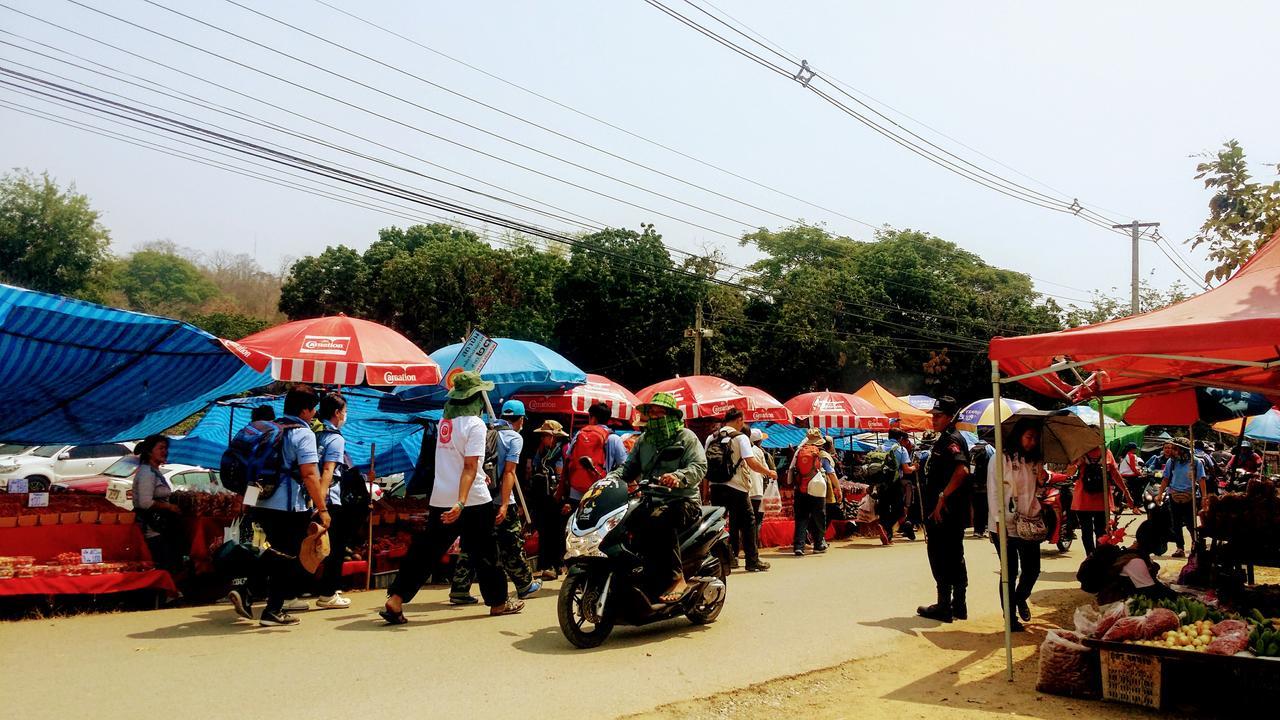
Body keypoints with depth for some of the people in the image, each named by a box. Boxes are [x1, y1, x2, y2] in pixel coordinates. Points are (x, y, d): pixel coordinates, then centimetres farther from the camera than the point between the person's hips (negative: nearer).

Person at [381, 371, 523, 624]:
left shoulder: (444, 422, 9)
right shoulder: (475, 425, -13)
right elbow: (470, 466, -22)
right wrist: (461, 503, -28)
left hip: (440, 500, 6)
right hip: (473, 500, -6)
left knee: (424, 550, 7)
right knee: (484, 553, 8)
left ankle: (395, 600, 0)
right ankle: (498, 602, 21)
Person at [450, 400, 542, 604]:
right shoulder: (514, 438, -5)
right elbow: (509, 472, -14)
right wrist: (504, 505, -19)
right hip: (500, 501, -5)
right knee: (512, 545, 9)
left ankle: (459, 590, 6)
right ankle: (525, 585, 23)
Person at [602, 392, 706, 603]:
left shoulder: (686, 437, 3)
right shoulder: (643, 440, 21)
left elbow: (699, 466, -11)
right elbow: (628, 467, 17)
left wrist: (678, 477, -31)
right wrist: (610, 479, -4)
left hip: (682, 501, -5)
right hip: (650, 501, 6)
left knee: (659, 520, -39)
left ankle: (677, 578, -31)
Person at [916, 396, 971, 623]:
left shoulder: (952, 439, -14)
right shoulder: (944, 438, 17)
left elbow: (962, 470, -30)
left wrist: (943, 497, -26)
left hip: (945, 511, -10)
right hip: (947, 512, 10)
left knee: (941, 559, -3)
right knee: (954, 558, 14)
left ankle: (944, 607, 4)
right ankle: (958, 606, 21)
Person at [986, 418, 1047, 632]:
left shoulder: (1035, 462, 11)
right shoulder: (1000, 459, -6)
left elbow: (1036, 493, 20)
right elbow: (993, 492, -9)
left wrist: (1042, 482, -2)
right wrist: (999, 522, -15)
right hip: (1005, 525, -5)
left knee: (1032, 569, 5)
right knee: (1010, 572, 2)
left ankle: (1021, 598, 36)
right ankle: (1011, 618, 14)